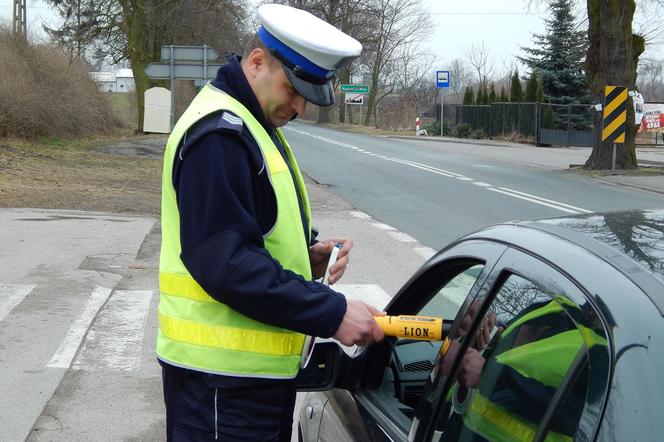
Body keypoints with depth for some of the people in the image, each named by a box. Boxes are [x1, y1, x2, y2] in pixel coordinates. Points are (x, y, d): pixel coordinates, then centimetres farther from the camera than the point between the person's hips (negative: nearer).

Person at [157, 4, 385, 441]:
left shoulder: (250, 125, 15)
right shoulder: (219, 132, -18)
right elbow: (225, 262, -26)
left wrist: (308, 254, 0)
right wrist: (332, 313, -24)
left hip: (257, 364, 10)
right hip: (223, 372, -10)